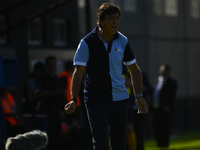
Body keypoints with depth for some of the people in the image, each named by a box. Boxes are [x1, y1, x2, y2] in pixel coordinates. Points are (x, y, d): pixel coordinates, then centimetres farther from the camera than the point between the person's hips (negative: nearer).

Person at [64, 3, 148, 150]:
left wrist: (139, 96, 6)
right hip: (96, 100, -4)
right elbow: (78, 72, -12)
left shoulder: (122, 41, 3)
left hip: (120, 99, 4)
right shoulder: (87, 42, -9)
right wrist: (74, 100, -21)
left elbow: (134, 70, 13)